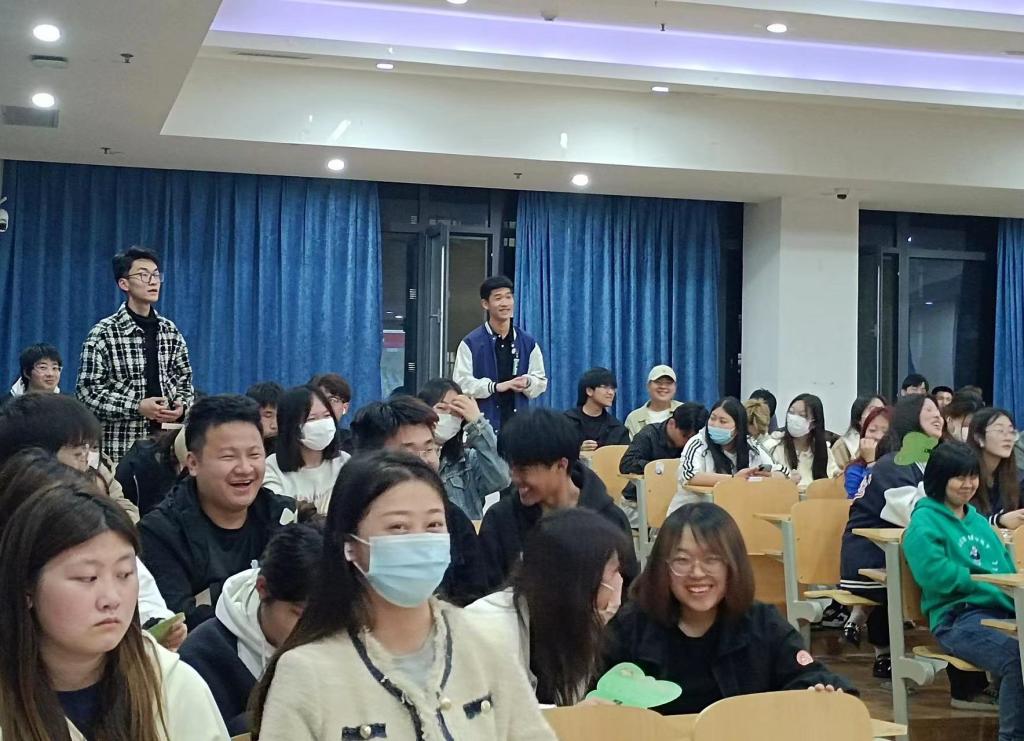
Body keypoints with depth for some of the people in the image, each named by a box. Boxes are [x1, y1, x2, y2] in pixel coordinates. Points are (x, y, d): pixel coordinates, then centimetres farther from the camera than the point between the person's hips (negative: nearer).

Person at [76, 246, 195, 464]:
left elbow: (184, 381, 16)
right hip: (120, 448, -4)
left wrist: (181, 406, -5)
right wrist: (138, 407, -18)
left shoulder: (170, 332, 9)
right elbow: (87, 391, -9)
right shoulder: (103, 334, -6)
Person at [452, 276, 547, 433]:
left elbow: (541, 381, 11)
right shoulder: (470, 343, -1)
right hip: (483, 422, -3)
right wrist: (495, 386, -17)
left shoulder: (528, 343, 9)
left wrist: (527, 382, -12)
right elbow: (461, 383, -7)